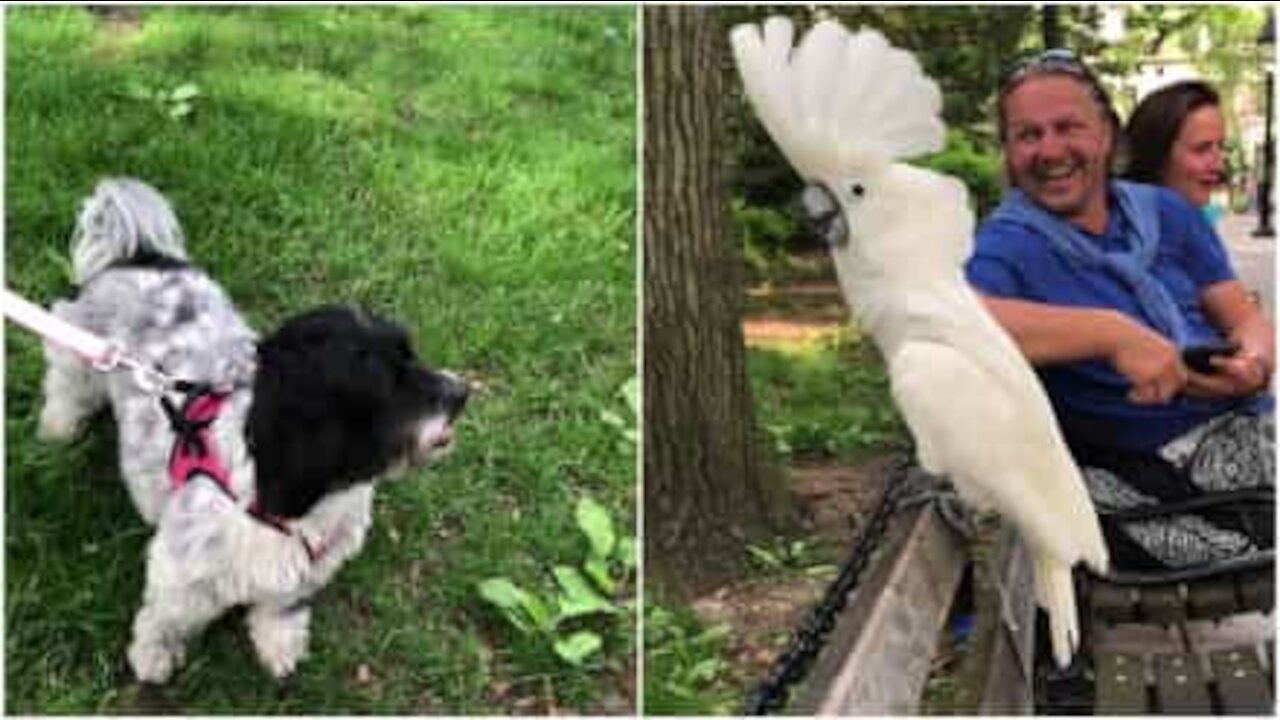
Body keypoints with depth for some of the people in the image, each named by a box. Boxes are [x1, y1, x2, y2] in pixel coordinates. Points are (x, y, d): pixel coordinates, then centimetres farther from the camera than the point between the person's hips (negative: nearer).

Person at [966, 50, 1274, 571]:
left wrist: (1255, 364, -11)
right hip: (1131, 474, -6)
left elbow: (1247, 321, 14)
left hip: (1241, 428, 6)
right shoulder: (1007, 245, -5)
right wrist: (1114, 333, -28)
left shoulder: (1167, 212, 14)